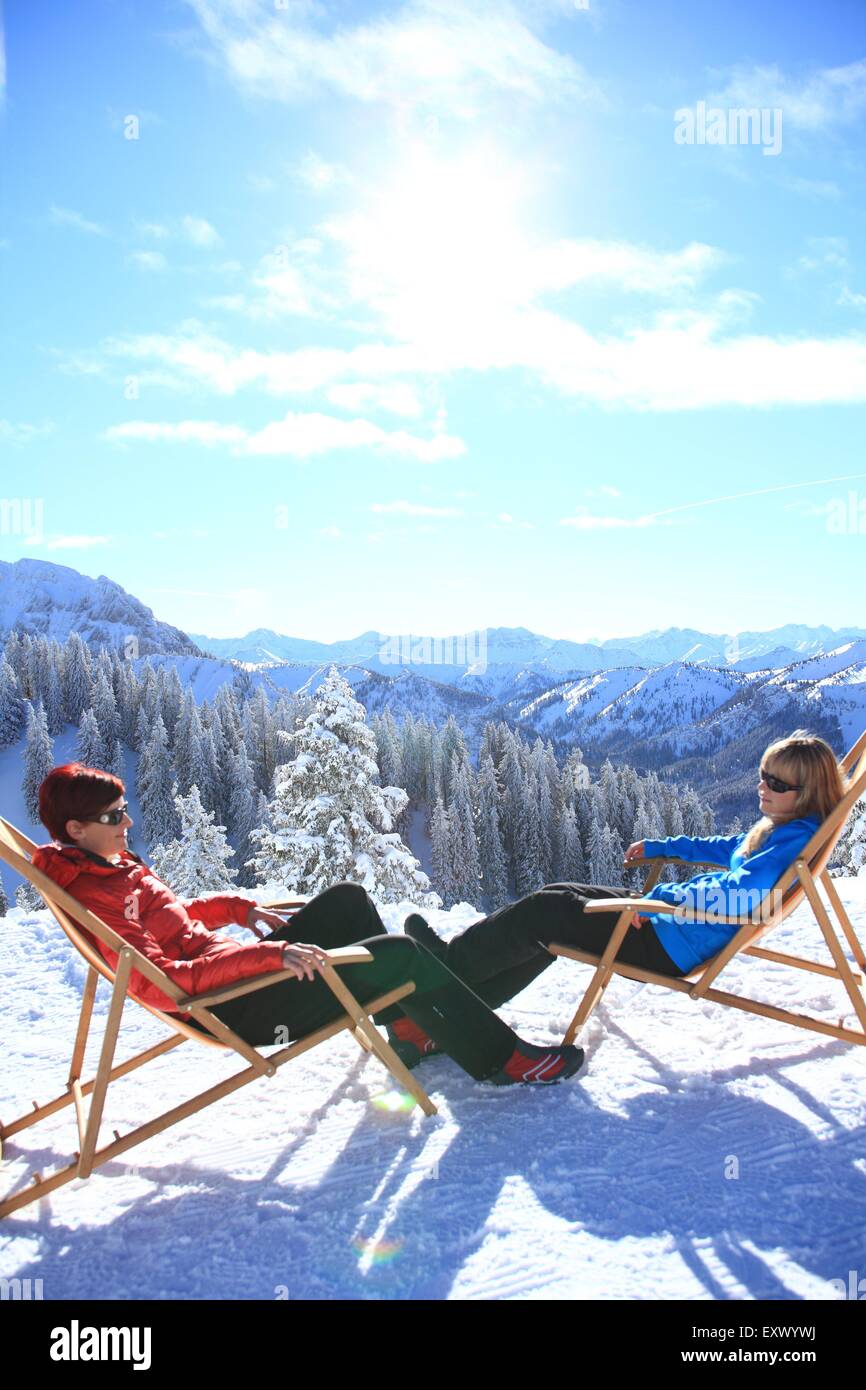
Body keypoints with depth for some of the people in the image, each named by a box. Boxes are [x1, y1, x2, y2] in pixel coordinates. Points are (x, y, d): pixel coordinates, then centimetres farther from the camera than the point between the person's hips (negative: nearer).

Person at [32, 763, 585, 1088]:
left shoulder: (112, 866, 8)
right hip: (239, 1010, -10)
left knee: (348, 900, 17)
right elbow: (162, 984, -30)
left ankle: (409, 1027, 22)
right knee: (400, 953, -12)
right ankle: (500, 1058, 2)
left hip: (237, 970, 10)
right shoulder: (91, 899, -22)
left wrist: (240, 907, 10)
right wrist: (268, 954, -34)